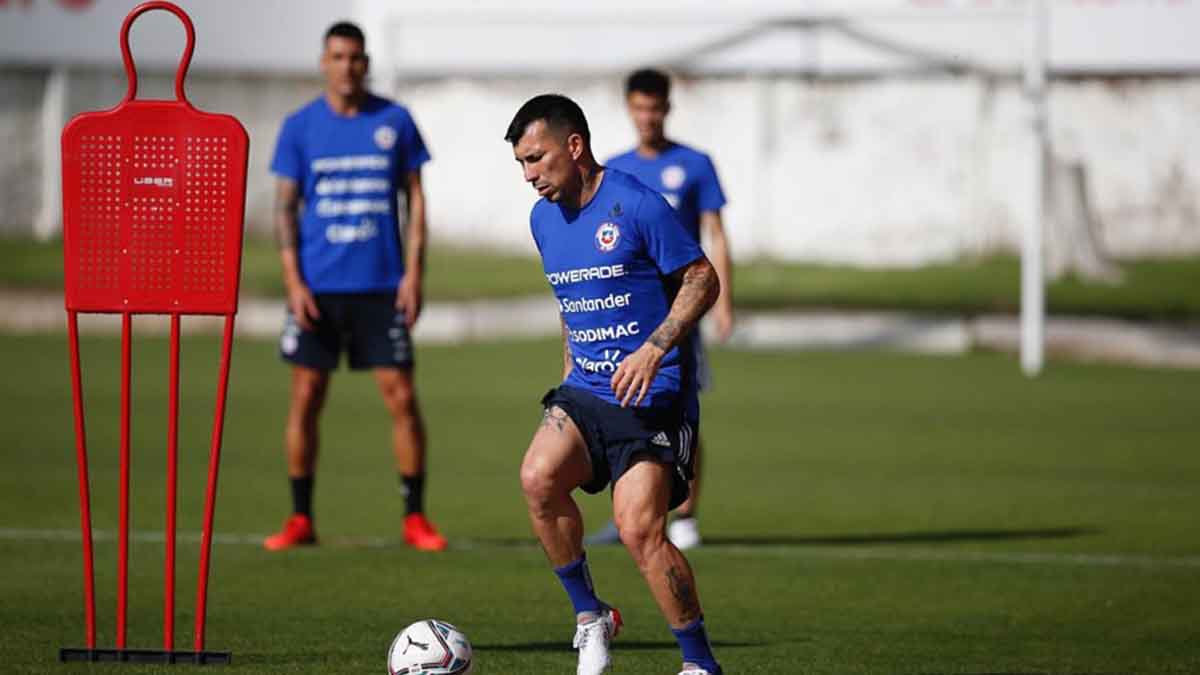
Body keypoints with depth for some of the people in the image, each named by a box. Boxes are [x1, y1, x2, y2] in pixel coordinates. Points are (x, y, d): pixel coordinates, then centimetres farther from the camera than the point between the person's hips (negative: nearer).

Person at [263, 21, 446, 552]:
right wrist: (293, 282, -6)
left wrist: (413, 273, -3)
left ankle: (415, 518, 4)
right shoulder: (299, 127, 4)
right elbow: (285, 207, 4)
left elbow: (415, 199, 6)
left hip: (382, 286, 0)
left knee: (401, 397, -4)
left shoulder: (395, 122, 4)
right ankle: (300, 519, 9)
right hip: (318, 286, 0)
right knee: (306, 398, 1)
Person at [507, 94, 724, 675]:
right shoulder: (544, 219, 11)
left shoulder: (638, 206, -11)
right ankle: (589, 616, -3)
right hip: (585, 388, 6)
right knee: (538, 478, -22)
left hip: (653, 393, -6)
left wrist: (654, 350, -20)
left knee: (638, 528, -16)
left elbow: (702, 281, -10)